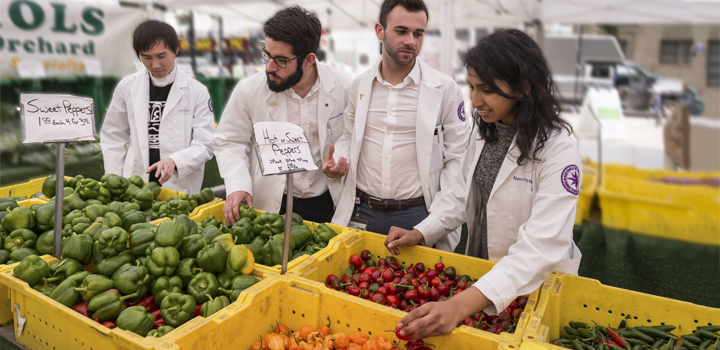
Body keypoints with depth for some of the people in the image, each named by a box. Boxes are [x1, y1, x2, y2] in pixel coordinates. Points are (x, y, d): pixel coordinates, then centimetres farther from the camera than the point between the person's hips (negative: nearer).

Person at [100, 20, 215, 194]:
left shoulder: (197, 92, -1)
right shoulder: (127, 87, 6)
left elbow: (205, 145, -5)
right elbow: (113, 138, 12)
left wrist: (174, 161, -22)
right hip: (133, 186, 2)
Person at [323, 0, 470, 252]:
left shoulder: (445, 89, -5)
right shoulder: (360, 84, 5)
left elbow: (458, 160, -4)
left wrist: (435, 223, -13)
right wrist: (335, 163, -2)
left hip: (416, 216, -2)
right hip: (361, 213, 3)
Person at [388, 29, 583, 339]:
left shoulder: (558, 151, -26)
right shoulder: (483, 132, -3)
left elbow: (542, 246, -35)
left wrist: (461, 305, -46)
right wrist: (421, 233, -7)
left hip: (536, 283, -5)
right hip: (479, 277, 6)